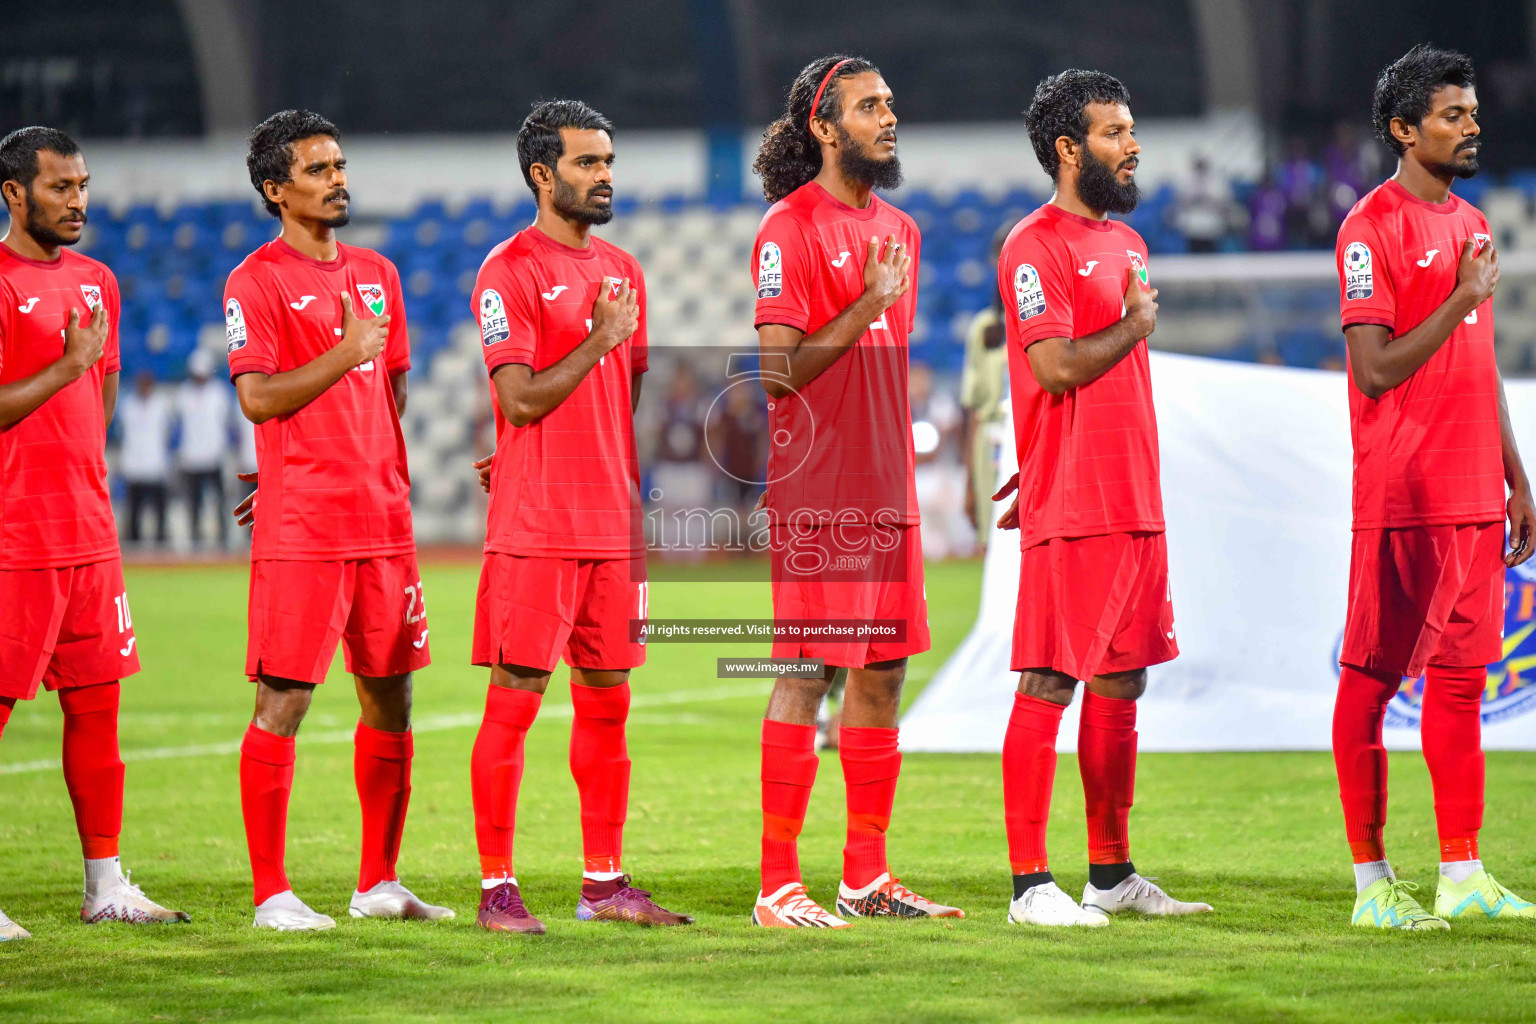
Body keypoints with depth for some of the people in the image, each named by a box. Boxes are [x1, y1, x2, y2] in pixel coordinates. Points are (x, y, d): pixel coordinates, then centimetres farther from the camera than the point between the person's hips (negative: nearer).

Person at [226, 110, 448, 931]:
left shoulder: (376, 274, 16)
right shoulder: (255, 282, -5)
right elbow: (258, 399, -14)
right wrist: (347, 353, -15)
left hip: (383, 520, 7)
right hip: (299, 529, -7)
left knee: (390, 696, 8)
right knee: (282, 700, -6)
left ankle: (379, 884, 18)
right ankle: (271, 893, -3)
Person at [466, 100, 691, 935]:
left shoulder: (621, 270, 16)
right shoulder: (510, 271, -7)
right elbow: (521, 401, -13)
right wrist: (600, 339, -14)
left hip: (613, 522, 7)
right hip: (534, 526, -7)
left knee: (607, 700, 9)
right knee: (514, 700, -5)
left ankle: (605, 882, 15)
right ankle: (496, 888, -1)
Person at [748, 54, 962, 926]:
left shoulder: (898, 230, 17)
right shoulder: (791, 227, -8)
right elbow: (777, 370, -13)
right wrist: (866, 307, -17)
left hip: (886, 490, 8)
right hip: (814, 492, -8)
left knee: (883, 673, 8)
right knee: (807, 674, -8)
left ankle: (867, 875, 15)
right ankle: (778, 883, -5)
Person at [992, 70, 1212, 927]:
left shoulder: (1126, 244, 19)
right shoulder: (1037, 246, -9)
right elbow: (1056, 367, -18)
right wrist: (1136, 326, -4)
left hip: (1135, 499, 9)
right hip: (1071, 509, -9)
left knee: (1120, 683, 12)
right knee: (1048, 685, -7)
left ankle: (1112, 876, 18)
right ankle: (1031, 883, -6)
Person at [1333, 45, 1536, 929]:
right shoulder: (1373, 227, -9)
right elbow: (1378, 370, -15)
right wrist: (1462, 298, -18)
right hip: (1402, 499, -8)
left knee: (1460, 679, 8)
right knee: (1371, 676, -2)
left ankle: (1463, 874, 11)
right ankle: (1372, 881, 1)